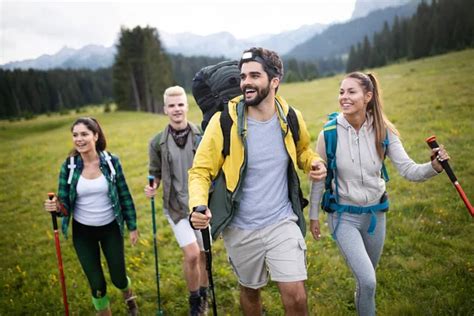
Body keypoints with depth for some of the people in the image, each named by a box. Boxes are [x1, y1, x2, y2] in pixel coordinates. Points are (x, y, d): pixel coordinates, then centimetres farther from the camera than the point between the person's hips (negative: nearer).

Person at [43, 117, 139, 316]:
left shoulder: (111, 161, -12)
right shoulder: (69, 166, -11)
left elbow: (124, 195, -3)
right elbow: (64, 203, -8)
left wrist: (132, 227, 0)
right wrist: (56, 207, -32)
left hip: (111, 228, 0)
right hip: (83, 232, 0)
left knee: (118, 278, 12)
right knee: (96, 282, 9)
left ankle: (128, 295, 50)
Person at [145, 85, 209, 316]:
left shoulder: (202, 136, -8)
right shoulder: (158, 142, -4)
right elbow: (155, 173, 7)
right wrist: (152, 187, -13)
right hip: (177, 206, -1)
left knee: (203, 254, 13)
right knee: (191, 254, -10)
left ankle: (203, 297, 39)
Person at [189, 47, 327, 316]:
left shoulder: (291, 118, -6)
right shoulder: (224, 122, -16)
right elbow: (200, 171, -11)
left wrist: (314, 162, -8)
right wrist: (198, 206, -30)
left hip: (282, 222, 1)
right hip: (240, 228, 0)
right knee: (251, 291, 21)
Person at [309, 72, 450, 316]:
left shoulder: (383, 131, -10)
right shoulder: (329, 133, -15)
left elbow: (408, 170, -12)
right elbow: (319, 178, -6)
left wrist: (434, 166, -32)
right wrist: (313, 215, 0)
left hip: (375, 213, 3)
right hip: (343, 216, -3)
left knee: (366, 277, 22)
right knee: (367, 280, -14)